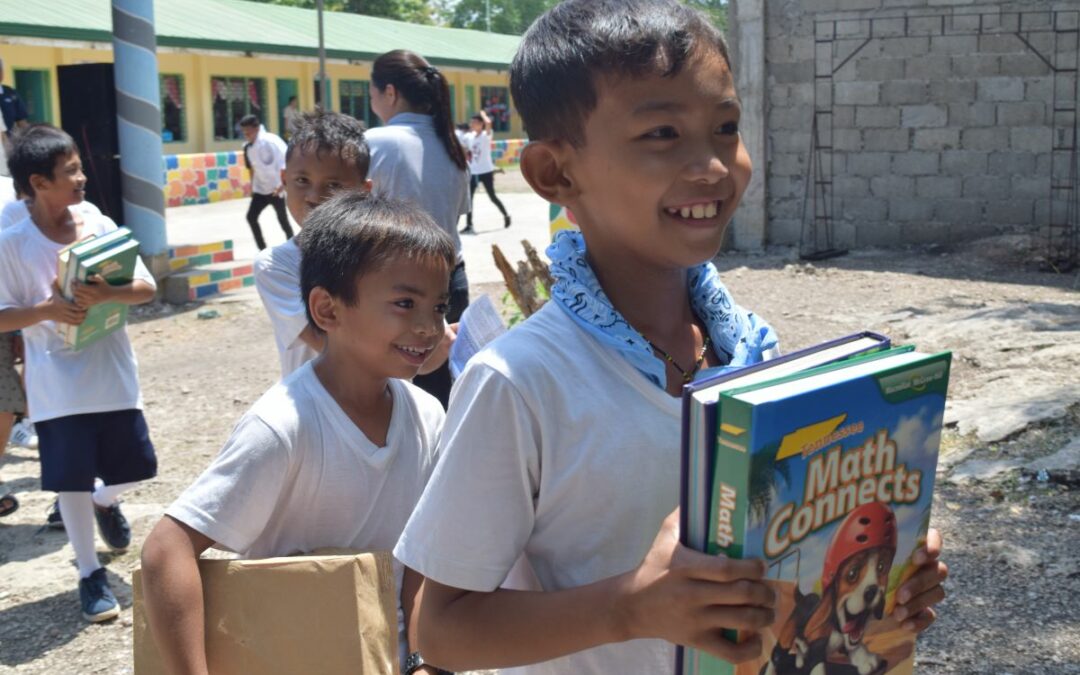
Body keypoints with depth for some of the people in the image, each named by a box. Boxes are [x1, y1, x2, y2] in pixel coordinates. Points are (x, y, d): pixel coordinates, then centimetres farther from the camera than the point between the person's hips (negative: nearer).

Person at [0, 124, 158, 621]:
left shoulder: (101, 226, -1)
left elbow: (147, 288, -3)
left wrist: (108, 293, -23)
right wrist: (47, 309, -23)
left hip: (114, 375, 3)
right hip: (58, 387, -3)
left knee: (133, 468, 12)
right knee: (73, 480, 3)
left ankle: (105, 502, 47)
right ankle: (90, 574, 20)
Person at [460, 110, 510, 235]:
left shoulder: (486, 135, -10)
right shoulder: (470, 137, 9)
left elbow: (488, 123, -31)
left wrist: (483, 114, -15)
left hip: (486, 171, -6)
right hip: (474, 172, 6)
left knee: (492, 197, 4)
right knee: (469, 198, -2)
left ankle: (506, 215, 26)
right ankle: (469, 225, 1)